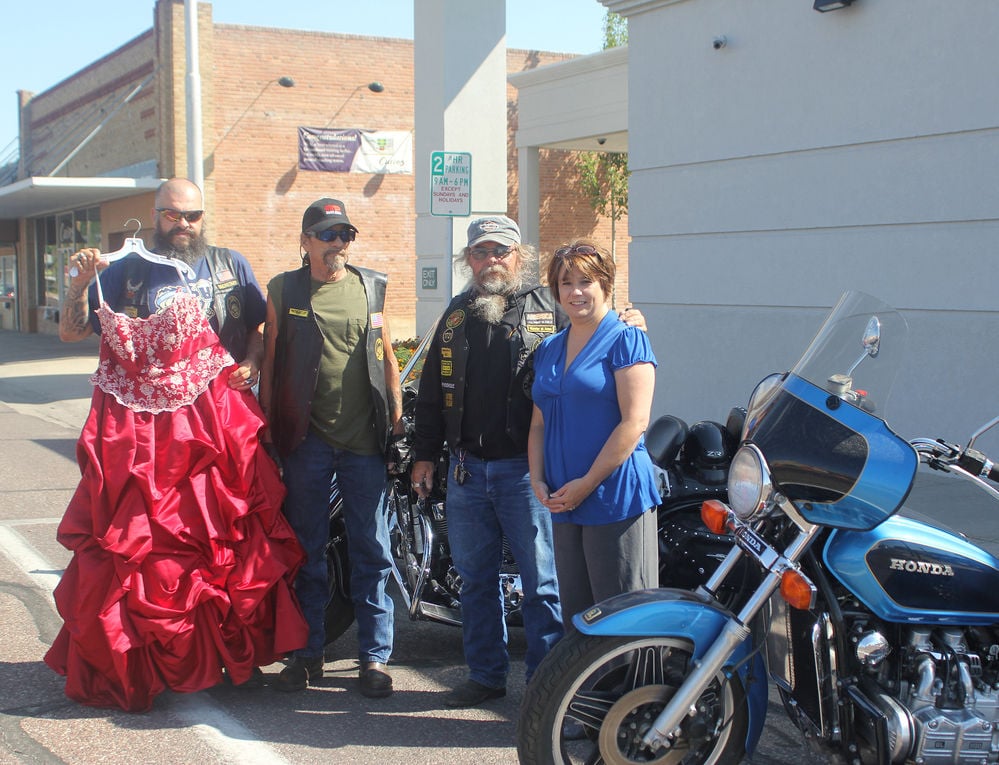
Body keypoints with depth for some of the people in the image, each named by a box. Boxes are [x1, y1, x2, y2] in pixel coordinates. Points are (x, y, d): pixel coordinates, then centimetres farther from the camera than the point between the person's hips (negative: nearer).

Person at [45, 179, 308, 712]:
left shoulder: (229, 266, 12)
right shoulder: (126, 271, 8)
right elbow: (70, 332, 6)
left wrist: (249, 365, -2)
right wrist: (79, 284, -11)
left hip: (216, 423, 1)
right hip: (139, 431, -1)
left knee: (229, 535, 1)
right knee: (136, 542, -2)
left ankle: (234, 652, 15)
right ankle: (131, 663, 10)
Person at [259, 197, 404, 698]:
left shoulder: (371, 287, 9)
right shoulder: (283, 290, 5)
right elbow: (270, 361, 8)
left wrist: (396, 419, 10)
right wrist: (267, 427, 4)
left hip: (364, 440, 1)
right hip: (306, 439, 0)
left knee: (371, 552, 3)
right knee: (308, 551, 9)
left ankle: (374, 656, 12)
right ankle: (308, 653, 20)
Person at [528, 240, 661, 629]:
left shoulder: (626, 340, -5)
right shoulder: (548, 349, 16)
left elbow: (634, 422, -13)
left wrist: (587, 483, -14)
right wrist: (538, 480, 2)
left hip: (617, 498, -7)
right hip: (563, 503, 7)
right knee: (575, 614, 11)